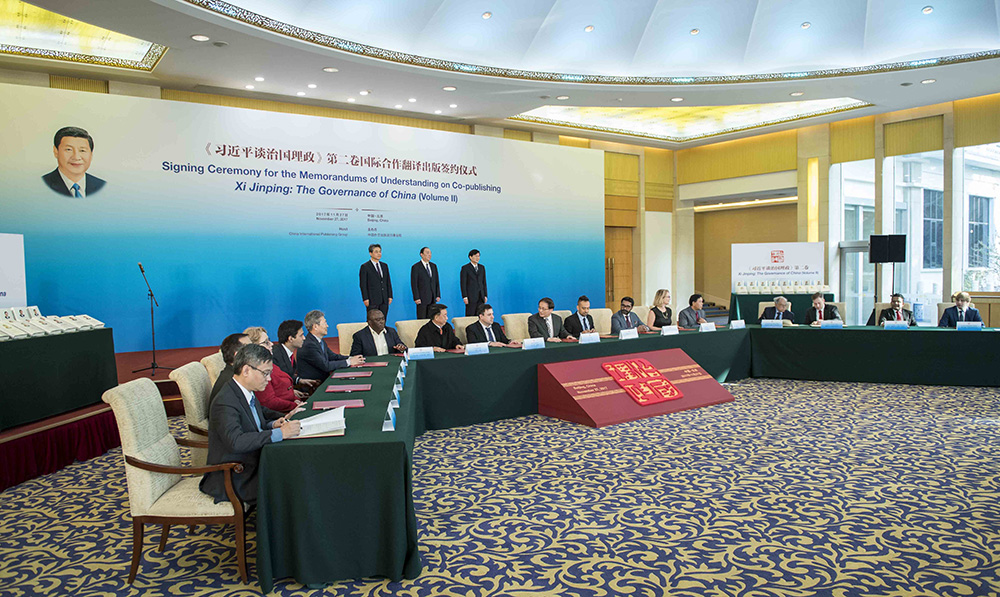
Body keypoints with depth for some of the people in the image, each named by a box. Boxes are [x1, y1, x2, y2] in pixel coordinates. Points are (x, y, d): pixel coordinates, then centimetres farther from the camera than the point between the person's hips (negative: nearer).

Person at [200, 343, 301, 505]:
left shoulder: (249, 393, 6)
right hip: (235, 480, -9)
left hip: (253, 465, 9)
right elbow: (235, 442, -35)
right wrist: (280, 433, -33)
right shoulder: (225, 403, -22)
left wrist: (272, 424, -1)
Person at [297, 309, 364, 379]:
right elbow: (326, 366, -22)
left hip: (323, 379, 9)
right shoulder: (308, 345, -20)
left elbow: (333, 356, 17)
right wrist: (348, 362, -16)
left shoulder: (320, 341, 9)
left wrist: (351, 358, 1)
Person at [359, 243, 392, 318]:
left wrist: (390, 296, 8)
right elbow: (363, 284, -6)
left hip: (384, 300, 5)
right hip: (372, 301, -5)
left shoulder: (384, 266, 14)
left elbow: (388, 282, 15)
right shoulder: (365, 267, -2)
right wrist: (365, 299, -12)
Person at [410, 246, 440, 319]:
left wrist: (438, 295, 8)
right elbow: (414, 284, -7)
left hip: (432, 299, 5)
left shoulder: (434, 266, 13)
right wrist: (416, 298, -13)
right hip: (422, 299, -5)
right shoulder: (416, 267, -4)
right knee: (422, 320, -4)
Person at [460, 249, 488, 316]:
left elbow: (484, 282, 15)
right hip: (471, 297, -5)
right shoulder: (465, 268, -2)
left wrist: (485, 295, 9)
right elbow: (463, 283, -5)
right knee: (470, 316, -5)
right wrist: (464, 297, -12)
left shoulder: (482, 267, 13)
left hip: (481, 297, 5)